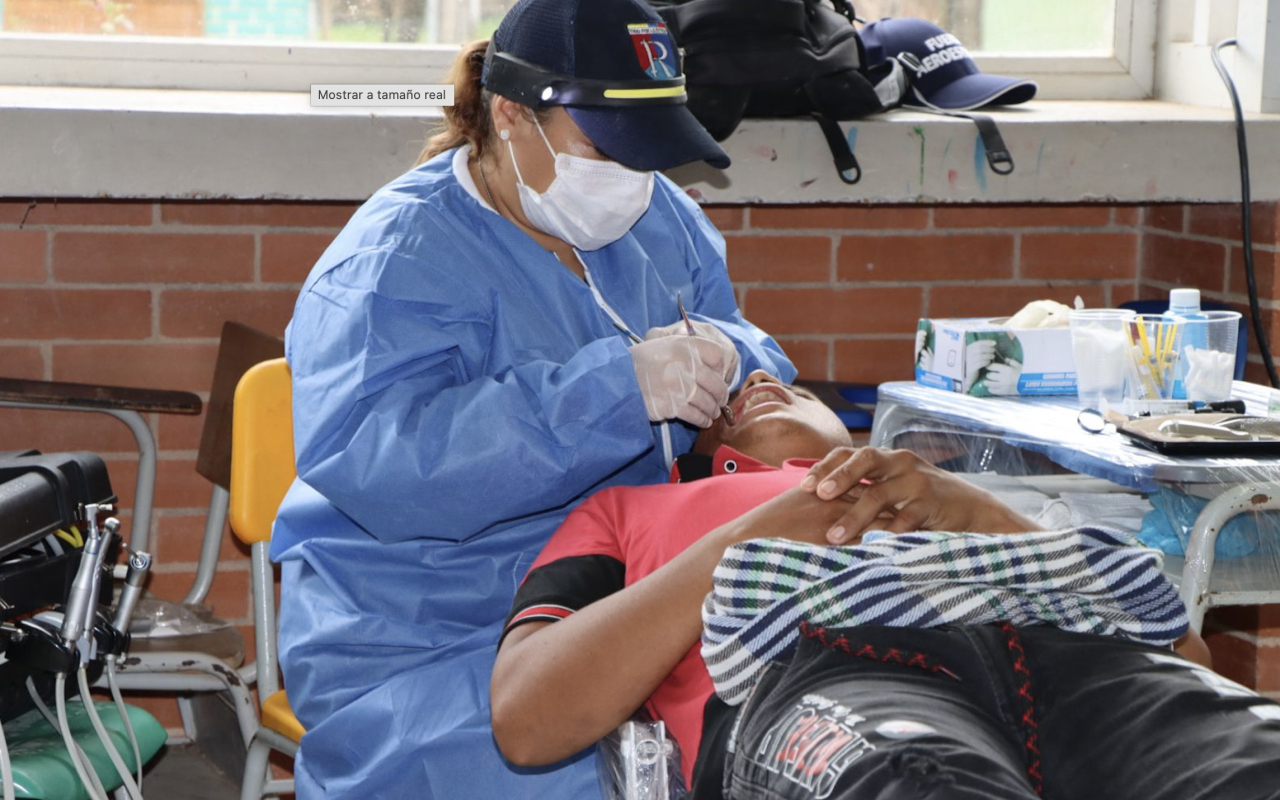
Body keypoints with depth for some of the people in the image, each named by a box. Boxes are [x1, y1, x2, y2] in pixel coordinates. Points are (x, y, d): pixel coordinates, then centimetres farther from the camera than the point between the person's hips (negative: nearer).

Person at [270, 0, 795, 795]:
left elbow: (763, 363, 17)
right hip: (428, 658, -6)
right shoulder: (397, 262, -14)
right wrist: (620, 386, -33)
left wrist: (722, 360, -10)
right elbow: (371, 463, -29)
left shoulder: (662, 219, 10)